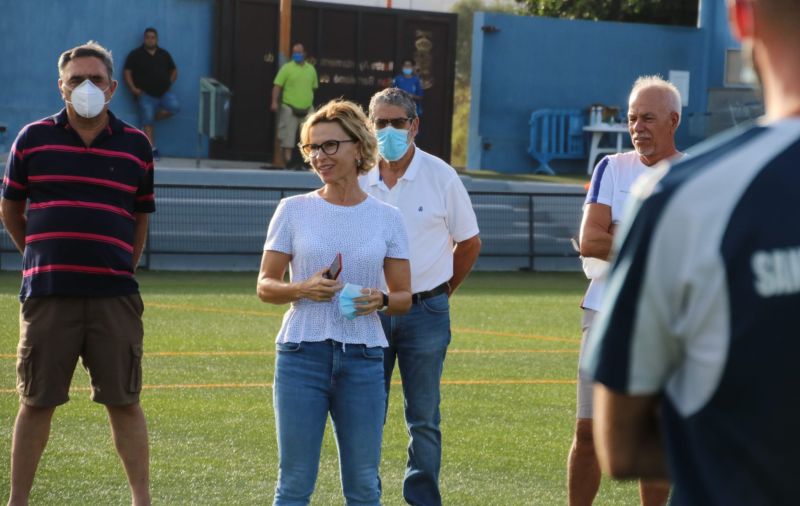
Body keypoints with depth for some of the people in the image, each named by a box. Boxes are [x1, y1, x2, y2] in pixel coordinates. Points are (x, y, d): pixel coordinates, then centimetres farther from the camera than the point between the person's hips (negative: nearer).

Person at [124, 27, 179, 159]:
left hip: (164, 92, 3)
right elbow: (127, 72, -1)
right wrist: (133, 88, -12)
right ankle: (153, 150, -6)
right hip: (145, 94, -3)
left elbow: (173, 70, 22)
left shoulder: (164, 54, 12)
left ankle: (153, 118, -1)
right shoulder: (135, 55, 1)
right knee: (147, 122, -8)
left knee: (174, 106, -22)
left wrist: (169, 83, 6)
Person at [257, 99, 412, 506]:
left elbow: (405, 297, 9)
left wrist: (381, 300, -14)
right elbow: (265, 286, 5)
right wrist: (303, 289, -15)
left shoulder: (386, 218, 6)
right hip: (302, 353, -1)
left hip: (363, 359, 1)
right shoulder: (294, 210, 3)